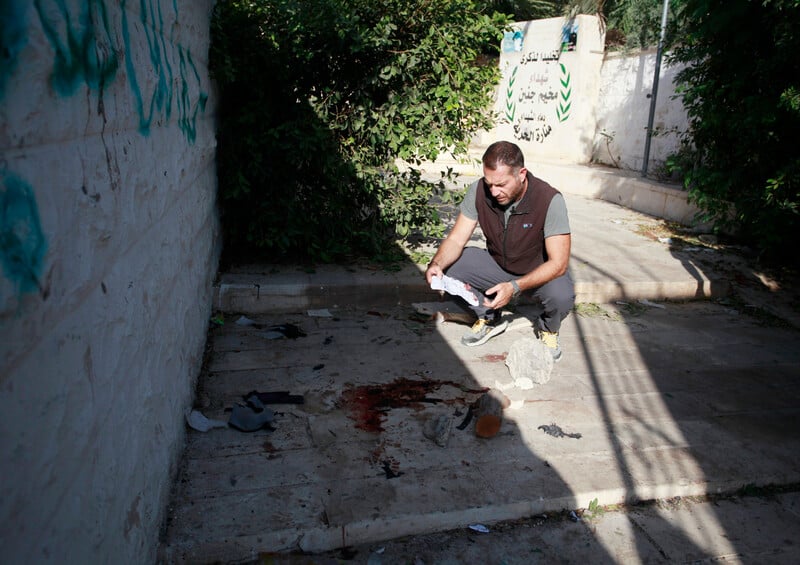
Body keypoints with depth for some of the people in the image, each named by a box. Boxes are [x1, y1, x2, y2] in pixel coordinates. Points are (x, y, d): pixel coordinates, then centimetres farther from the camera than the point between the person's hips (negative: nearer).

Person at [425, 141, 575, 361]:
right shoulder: (479, 191, -19)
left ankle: (547, 328, 5)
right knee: (449, 267, -19)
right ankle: (488, 318, 7)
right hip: (497, 264, 3)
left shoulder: (550, 200, -29)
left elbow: (558, 263, -30)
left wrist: (515, 287, -42)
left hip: (539, 272, -3)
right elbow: (457, 239, -13)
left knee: (562, 296, -35)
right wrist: (436, 264, -35)